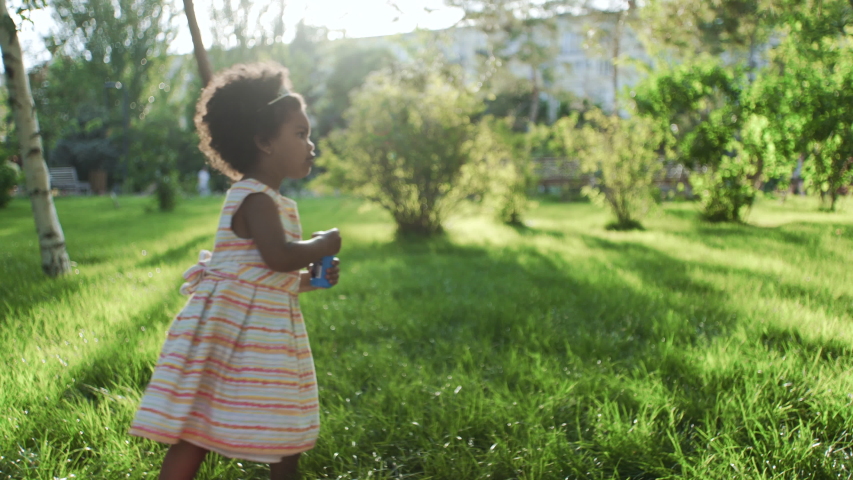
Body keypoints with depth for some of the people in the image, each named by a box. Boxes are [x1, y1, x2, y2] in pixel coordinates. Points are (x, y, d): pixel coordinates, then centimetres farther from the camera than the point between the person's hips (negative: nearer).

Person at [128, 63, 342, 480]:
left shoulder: (267, 199, 18)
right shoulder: (256, 197, -14)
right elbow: (279, 257, -28)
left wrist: (310, 280, 12)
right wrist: (323, 245, -12)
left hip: (264, 332, 10)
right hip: (242, 331, -10)